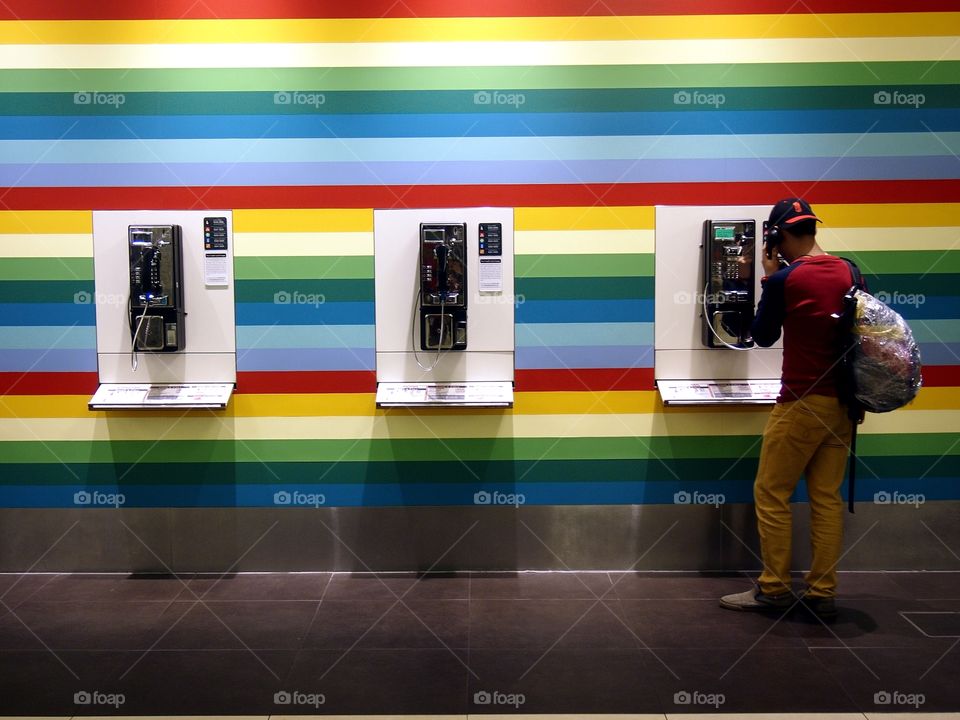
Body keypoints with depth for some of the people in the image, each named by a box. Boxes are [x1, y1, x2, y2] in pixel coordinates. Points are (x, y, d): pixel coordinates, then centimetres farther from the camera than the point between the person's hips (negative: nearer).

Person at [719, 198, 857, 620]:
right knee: (828, 497, 10)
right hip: (843, 403, 7)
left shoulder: (785, 280, -13)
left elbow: (763, 337, 1)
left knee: (771, 495, 4)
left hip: (802, 404, -7)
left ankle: (774, 589, 11)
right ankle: (822, 592, 16)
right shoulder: (850, 272, 5)